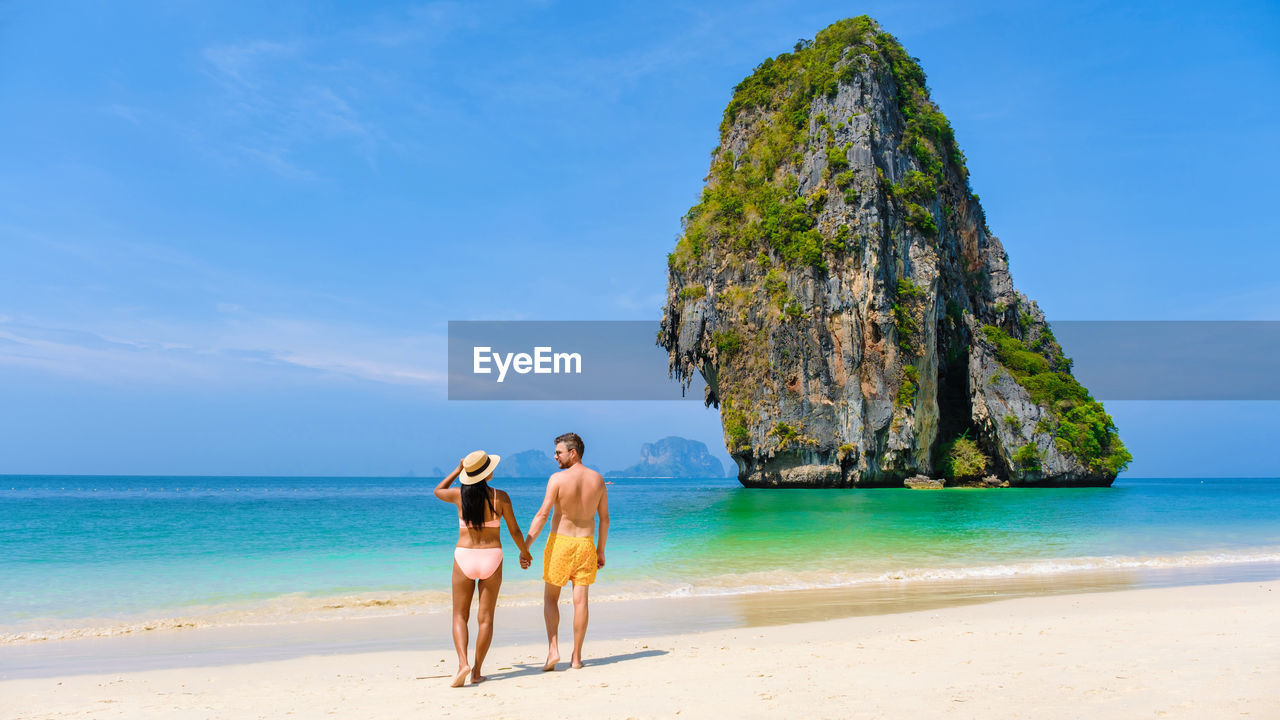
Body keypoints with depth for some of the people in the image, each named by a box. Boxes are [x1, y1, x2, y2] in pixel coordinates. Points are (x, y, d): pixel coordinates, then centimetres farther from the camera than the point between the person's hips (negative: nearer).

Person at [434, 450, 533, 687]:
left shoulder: (459, 495, -5)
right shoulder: (500, 497, -8)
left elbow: (438, 491, 19)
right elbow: (514, 530, 0)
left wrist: (457, 470, 22)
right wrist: (525, 552, 16)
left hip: (464, 557, 0)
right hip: (492, 558, 0)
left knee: (460, 616, 11)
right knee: (485, 618, 10)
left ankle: (463, 662, -9)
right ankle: (476, 672, 11)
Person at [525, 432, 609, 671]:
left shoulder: (557, 479, -10)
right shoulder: (597, 479, 4)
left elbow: (542, 514, -15)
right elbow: (604, 518, 8)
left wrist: (525, 546, -14)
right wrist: (601, 550, 17)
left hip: (560, 542, -3)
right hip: (586, 543, 3)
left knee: (550, 598, 11)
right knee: (580, 599, 5)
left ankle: (553, 649, -1)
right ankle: (576, 657, 10)